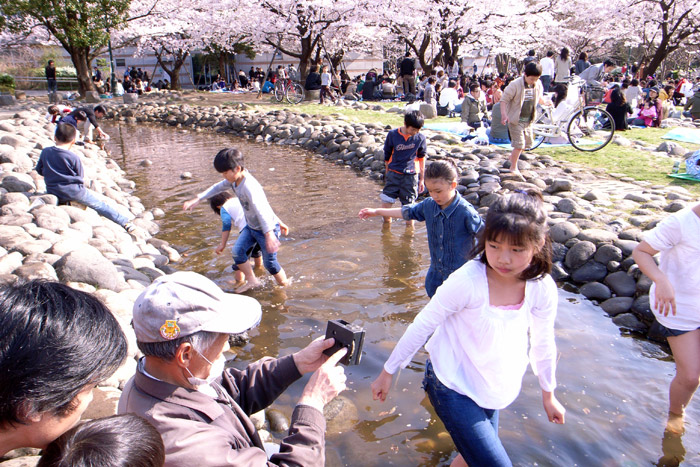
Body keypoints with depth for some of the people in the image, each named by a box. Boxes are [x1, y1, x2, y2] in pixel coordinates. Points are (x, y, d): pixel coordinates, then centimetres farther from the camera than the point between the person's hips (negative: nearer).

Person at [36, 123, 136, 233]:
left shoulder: (44, 152, 2)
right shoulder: (74, 157, -12)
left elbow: (39, 170, 15)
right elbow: (80, 177, -2)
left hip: (53, 194, 4)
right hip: (74, 192, -4)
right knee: (99, 204, 4)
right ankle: (125, 222, 2)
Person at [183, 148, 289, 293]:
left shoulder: (250, 186, -32)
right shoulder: (234, 180, -3)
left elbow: (261, 210, -43)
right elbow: (217, 188, 15)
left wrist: (269, 234, -51)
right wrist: (197, 199, 12)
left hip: (268, 228, -9)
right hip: (251, 226, 9)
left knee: (270, 262, -2)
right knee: (237, 251, 0)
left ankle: (286, 287, 20)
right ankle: (252, 281, 16)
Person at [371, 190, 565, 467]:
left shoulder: (543, 288, -14)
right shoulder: (467, 281, -28)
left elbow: (543, 344, 4)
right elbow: (421, 327, -17)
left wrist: (548, 394, 16)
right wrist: (388, 372, -8)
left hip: (492, 390, 5)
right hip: (452, 386, -5)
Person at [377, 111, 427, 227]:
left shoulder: (420, 138, -3)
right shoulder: (392, 135, -5)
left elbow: (421, 158, 8)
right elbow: (387, 156, 6)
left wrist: (422, 179, 11)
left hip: (411, 175, 0)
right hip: (393, 173, 0)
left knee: (408, 204, 3)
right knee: (386, 202, -3)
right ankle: (387, 224, 20)